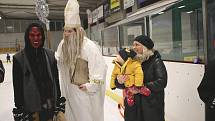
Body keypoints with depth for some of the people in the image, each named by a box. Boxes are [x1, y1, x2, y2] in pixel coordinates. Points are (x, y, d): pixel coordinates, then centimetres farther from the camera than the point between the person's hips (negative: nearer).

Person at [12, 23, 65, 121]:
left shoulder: (50, 55, 0)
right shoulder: (19, 58, -7)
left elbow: (56, 79, 5)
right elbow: (17, 86, -5)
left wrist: (59, 101, 5)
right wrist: (19, 109, -4)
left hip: (50, 105, 2)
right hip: (31, 107, -2)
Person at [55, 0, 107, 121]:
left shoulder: (88, 46, -20)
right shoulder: (62, 44, 1)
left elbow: (100, 67, -21)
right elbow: (58, 62, 20)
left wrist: (91, 86, -18)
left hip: (85, 90, -6)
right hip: (69, 89, 6)